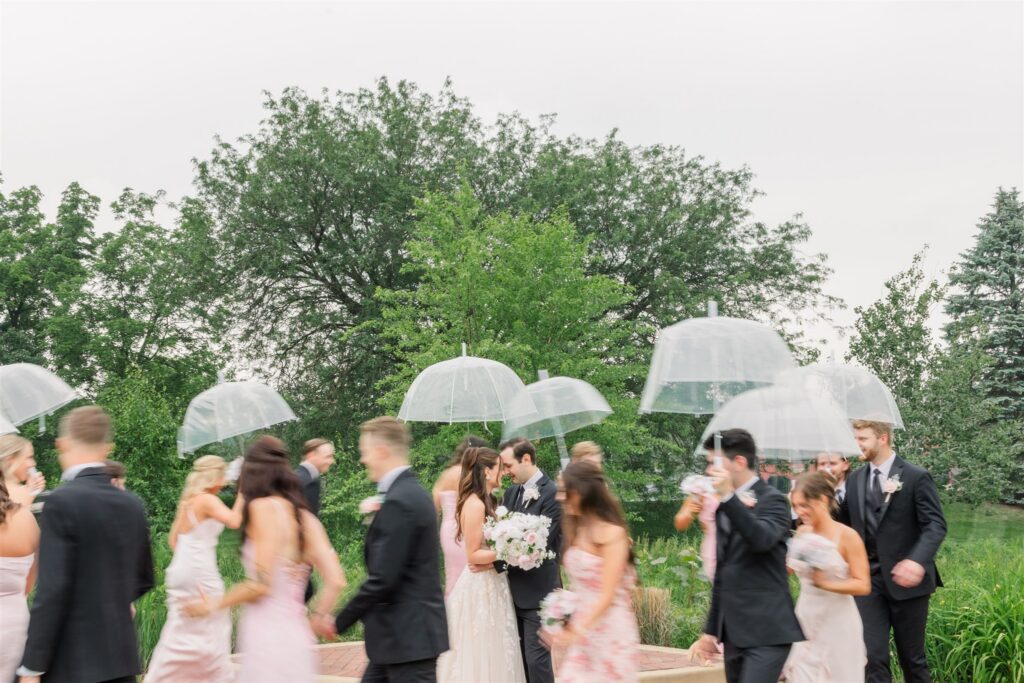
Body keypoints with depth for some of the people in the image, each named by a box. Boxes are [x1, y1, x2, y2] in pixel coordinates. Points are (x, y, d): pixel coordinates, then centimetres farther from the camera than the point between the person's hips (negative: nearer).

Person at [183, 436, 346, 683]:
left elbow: (261, 584, -13)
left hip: (268, 639, -7)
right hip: (297, 638, 7)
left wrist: (215, 604, 1)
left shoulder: (264, 507, -8)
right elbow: (335, 581, 3)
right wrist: (318, 618, 17)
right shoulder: (305, 517, 10)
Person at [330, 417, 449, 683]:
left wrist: (340, 621, -12)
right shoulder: (410, 492, 12)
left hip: (408, 636, -10)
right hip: (407, 633, 10)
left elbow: (382, 579, -22)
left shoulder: (399, 501, -20)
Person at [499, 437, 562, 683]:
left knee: (537, 660, -6)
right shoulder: (511, 493, 11)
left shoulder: (552, 494, -14)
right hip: (515, 591, 8)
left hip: (538, 592, -8)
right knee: (519, 660, 12)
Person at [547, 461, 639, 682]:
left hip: (611, 632, -6)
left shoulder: (612, 533, -13)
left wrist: (577, 631, -21)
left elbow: (607, 595, -16)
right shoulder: (578, 530, 8)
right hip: (583, 634, 6)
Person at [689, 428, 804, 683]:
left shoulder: (772, 499, -6)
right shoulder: (724, 507, 16)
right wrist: (711, 631, 21)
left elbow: (762, 539, -27)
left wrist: (729, 496, -30)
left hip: (766, 632, -8)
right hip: (733, 632, 8)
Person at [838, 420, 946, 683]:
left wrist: (918, 561, -30)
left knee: (912, 657, 9)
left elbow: (935, 525, -13)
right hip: (868, 580, 3)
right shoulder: (855, 479, 10)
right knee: (873, 656, -3)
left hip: (905, 579, -3)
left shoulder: (916, 477, -6)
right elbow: (846, 523, 14)